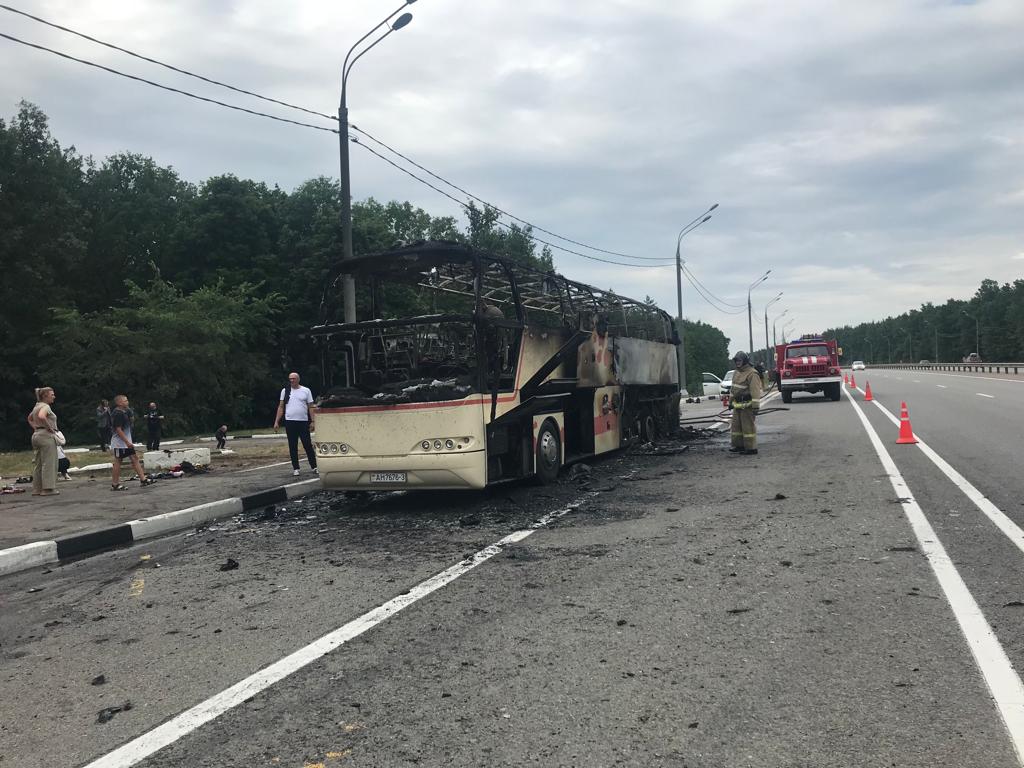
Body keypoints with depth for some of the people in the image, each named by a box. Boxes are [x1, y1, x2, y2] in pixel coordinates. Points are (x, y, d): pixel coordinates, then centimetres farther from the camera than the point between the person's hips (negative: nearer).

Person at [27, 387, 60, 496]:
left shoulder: (37, 406, 17)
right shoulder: (45, 406, -12)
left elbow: (30, 418, 31)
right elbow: (41, 417, -32)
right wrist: (49, 427, -22)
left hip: (36, 435, 10)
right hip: (46, 436, -10)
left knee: (38, 464, 12)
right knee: (48, 463, -7)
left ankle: (36, 489, 15)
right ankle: (47, 488, -7)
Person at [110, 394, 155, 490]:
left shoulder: (125, 411, 11)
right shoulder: (117, 414, -18)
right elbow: (118, 429, -23)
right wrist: (127, 442, -24)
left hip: (126, 442, 10)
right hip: (119, 443, -10)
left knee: (135, 458, 7)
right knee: (118, 462, -2)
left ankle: (143, 479, 8)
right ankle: (115, 484, 5)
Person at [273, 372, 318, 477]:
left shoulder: (306, 391, 5)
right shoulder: (285, 391, 7)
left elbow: (310, 407, 4)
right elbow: (281, 407, 9)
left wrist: (312, 421, -3)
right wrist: (276, 422, 2)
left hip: (303, 422, -1)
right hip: (290, 422, 1)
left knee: (308, 445, 0)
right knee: (293, 447, 5)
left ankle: (314, 467, 7)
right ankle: (295, 468, 11)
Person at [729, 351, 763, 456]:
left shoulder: (752, 374, -15)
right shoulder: (737, 373, 15)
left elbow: (755, 391, -20)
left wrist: (756, 406, -24)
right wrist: (731, 401, 25)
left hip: (747, 405, -9)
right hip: (737, 404, 9)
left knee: (748, 426, -5)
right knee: (736, 426, 11)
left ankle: (751, 448, 1)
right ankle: (739, 446, 19)